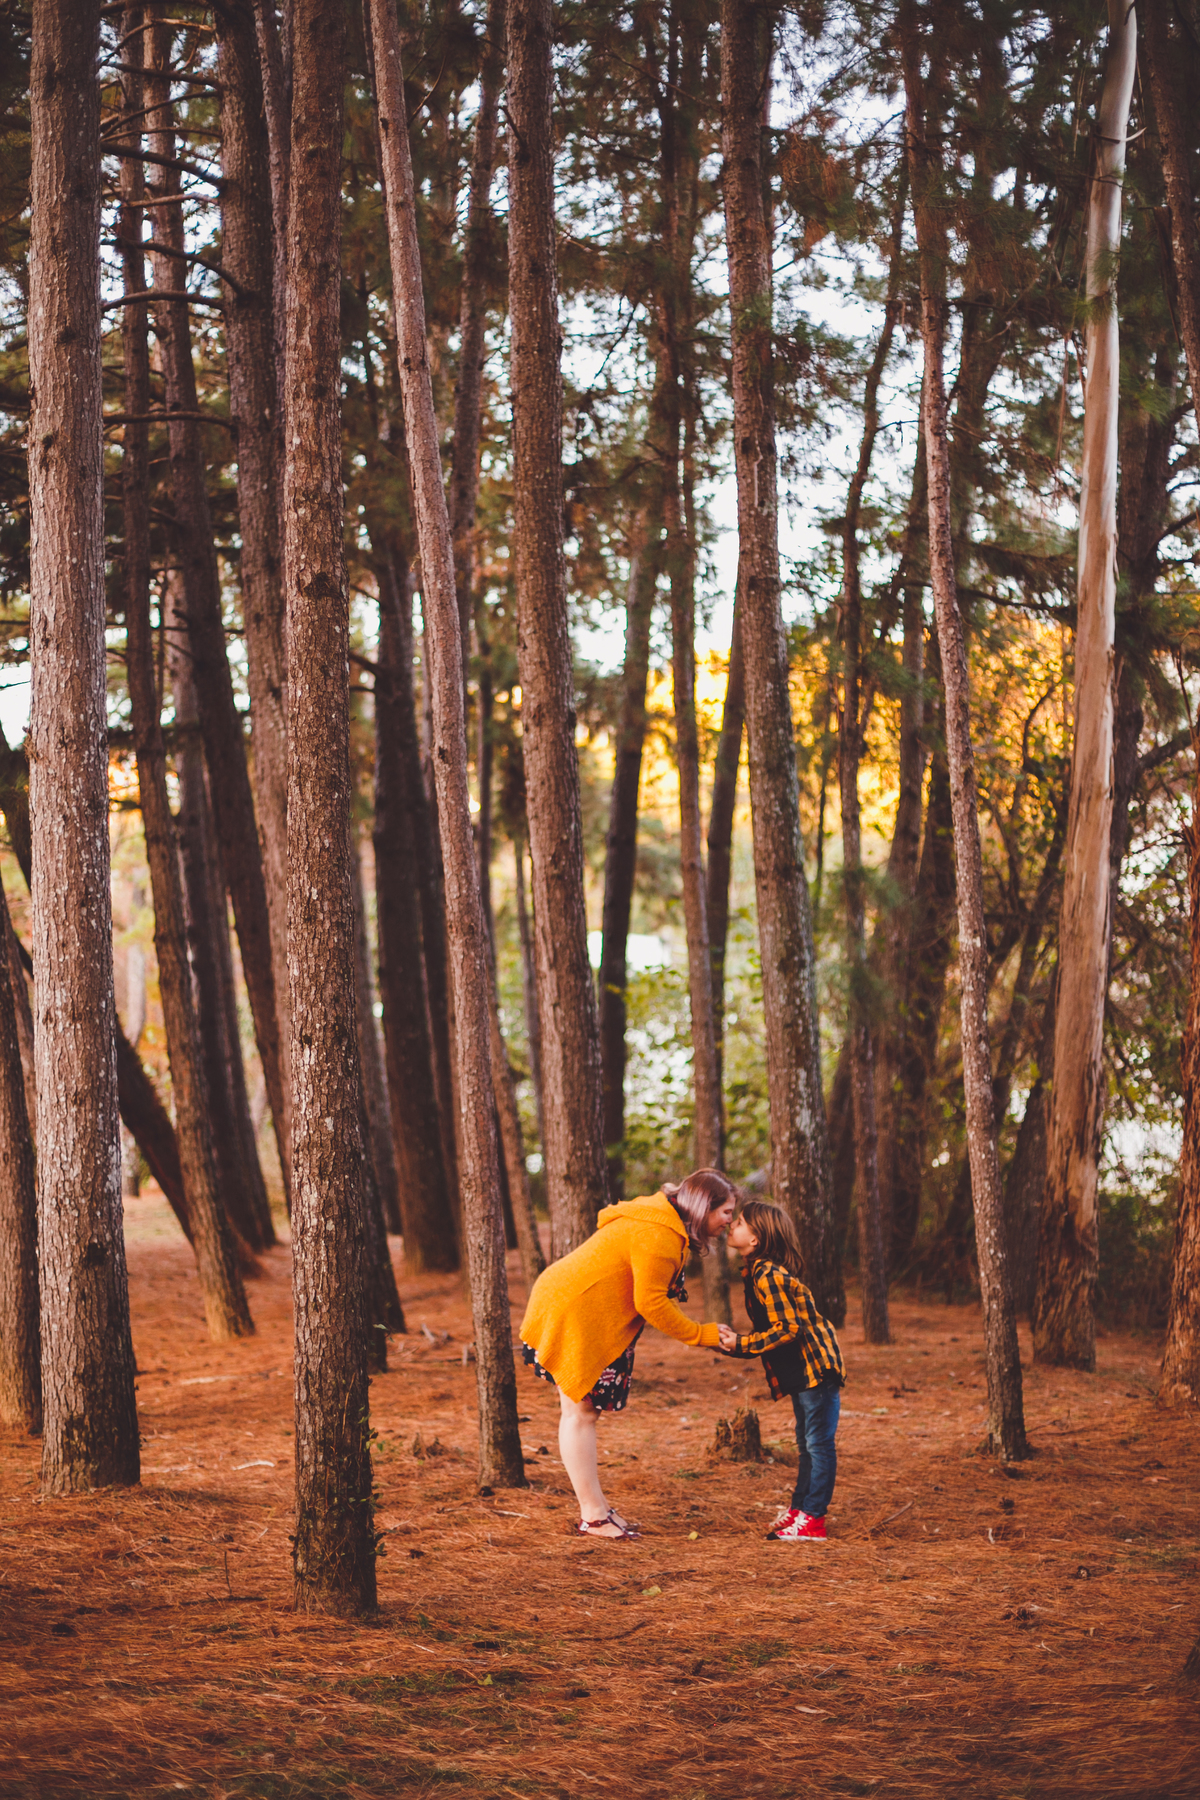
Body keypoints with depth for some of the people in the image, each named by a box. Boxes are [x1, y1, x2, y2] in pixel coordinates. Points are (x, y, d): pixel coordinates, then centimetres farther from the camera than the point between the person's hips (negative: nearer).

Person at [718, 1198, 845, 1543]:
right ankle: (799, 1511, 24)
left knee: (819, 1443, -4)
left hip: (817, 1366, -11)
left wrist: (741, 1344, -20)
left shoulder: (768, 1276, -21)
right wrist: (734, 1342, 4)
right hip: (802, 1370, 11)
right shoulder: (757, 1273, 10)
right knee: (807, 1443, 16)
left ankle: (812, 1520, -3)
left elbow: (787, 1329, -24)